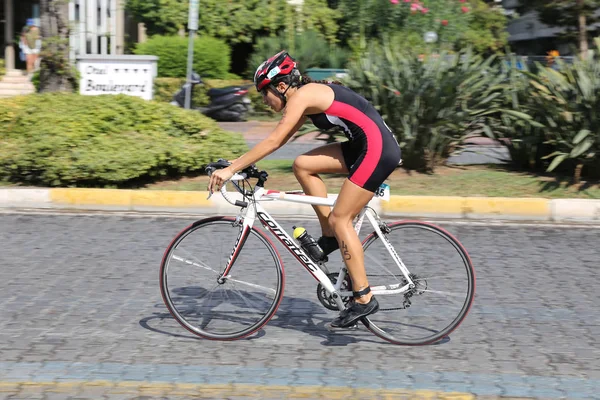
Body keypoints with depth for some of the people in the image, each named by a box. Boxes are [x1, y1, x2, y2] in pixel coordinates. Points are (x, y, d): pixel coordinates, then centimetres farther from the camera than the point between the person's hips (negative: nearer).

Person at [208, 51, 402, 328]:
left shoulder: (302, 96, -11)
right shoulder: (309, 95, 17)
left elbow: (274, 141, -17)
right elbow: (280, 139, 21)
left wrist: (232, 169, -16)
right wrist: (238, 164, 18)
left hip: (378, 149, -9)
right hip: (364, 146, 9)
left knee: (340, 218, -6)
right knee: (302, 165, 6)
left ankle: (364, 299, -3)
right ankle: (330, 236, 12)